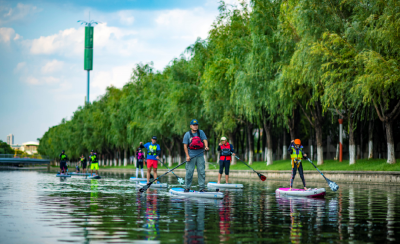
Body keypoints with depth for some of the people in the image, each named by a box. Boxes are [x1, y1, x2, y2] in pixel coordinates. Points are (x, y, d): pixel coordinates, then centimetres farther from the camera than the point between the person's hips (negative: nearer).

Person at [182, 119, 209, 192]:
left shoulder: (201, 132, 9)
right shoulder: (187, 134, 3)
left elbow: (205, 140, -3)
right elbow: (185, 146, 0)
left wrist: (206, 146, -25)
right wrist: (187, 156, -9)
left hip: (200, 155, 2)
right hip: (191, 156, -2)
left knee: (201, 172, 0)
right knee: (189, 172, -3)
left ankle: (202, 188, 4)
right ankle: (187, 187, 7)